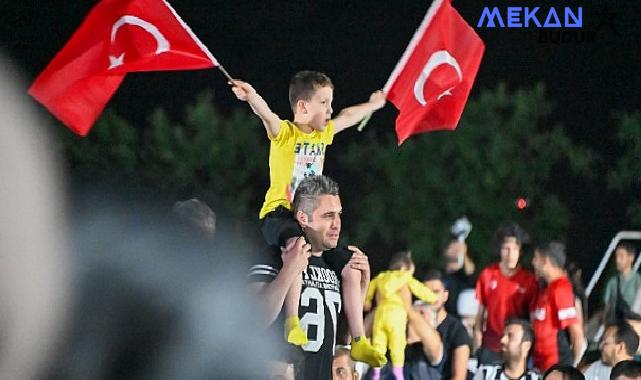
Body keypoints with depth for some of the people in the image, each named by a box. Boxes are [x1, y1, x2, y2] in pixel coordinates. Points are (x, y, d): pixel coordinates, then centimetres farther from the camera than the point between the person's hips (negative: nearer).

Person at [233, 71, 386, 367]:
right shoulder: (284, 132, -8)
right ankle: (292, 324, -44)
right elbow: (267, 115, -31)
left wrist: (373, 104, 52)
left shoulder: (323, 134, 14)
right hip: (280, 213, -8)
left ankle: (358, 342, 8)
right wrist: (252, 97, -53)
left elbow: (348, 117, 35)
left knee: (351, 270, -1)